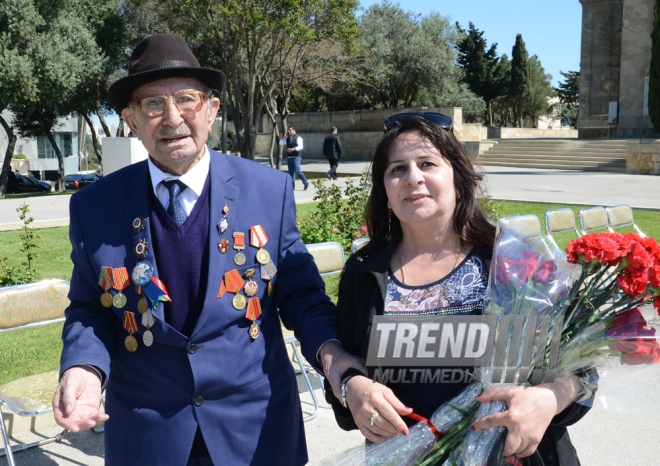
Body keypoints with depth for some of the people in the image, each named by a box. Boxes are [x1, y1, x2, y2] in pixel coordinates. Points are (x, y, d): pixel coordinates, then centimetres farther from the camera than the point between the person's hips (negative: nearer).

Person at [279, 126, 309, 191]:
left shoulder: (298, 137, -7)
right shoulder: (287, 138, 16)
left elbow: (300, 147, -17)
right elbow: (281, 143, 17)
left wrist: (292, 149, -24)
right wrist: (284, 136, 4)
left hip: (296, 157, -7)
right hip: (289, 157, 7)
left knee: (297, 171, -16)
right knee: (291, 172, 3)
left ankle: (306, 183, -4)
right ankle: (292, 186, 4)